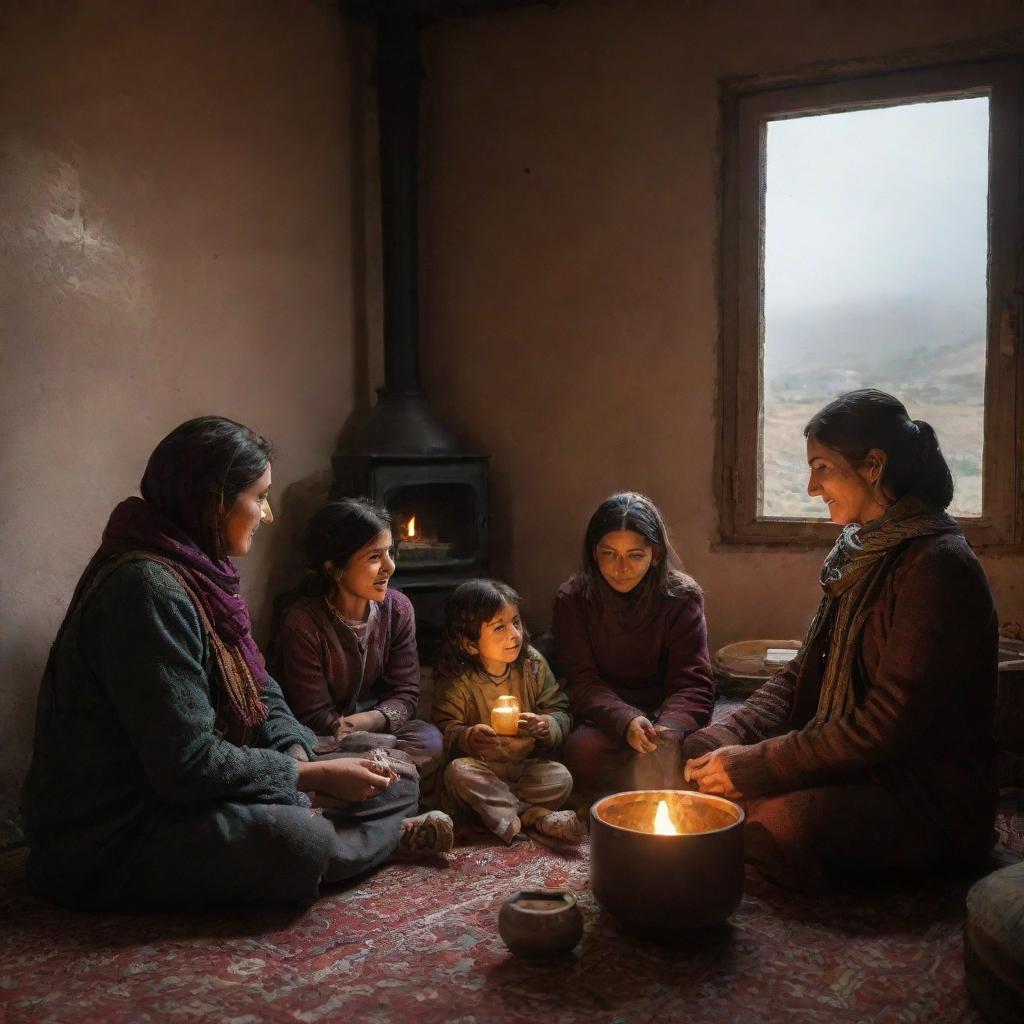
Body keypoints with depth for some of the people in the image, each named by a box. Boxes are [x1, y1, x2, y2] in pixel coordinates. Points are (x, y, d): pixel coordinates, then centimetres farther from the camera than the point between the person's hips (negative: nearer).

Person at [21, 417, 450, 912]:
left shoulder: (199, 573, 5)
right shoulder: (147, 590, -25)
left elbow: (260, 691, 12)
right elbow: (189, 765, -28)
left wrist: (298, 754, -8)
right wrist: (313, 775, -19)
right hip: (114, 837, -9)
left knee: (397, 779, 7)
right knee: (298, 840, -33)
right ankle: (380, 834, -5)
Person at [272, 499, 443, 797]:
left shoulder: (398, 609, -4)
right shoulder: (302, 623, -21)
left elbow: (404, 694, -4)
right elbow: (314, 719, -16)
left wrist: (359, 722, -23)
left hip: (376, 727, 6)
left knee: (431, 739, -26)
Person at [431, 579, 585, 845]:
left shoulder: (533, 666, -1)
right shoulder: (458, 681, -9)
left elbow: (560, 712, 0)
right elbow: (445, 728, -13)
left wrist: (545, 725, -22)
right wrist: (467, 737, -35)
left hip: (527, 767, 2)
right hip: (481, 769, -2)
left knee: (561, 778, -24)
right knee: (458, 771, -33)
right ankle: (534, 816, -34)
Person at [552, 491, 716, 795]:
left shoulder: (682, 596, -7)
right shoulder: (573, 599, -5)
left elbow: (693, 683, -13)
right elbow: (582, 684, -12)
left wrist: (669, 729, -36)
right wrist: (625, 721, -33)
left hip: (664, 714, -1)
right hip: (605, 721, 1)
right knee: (582, 750, -32)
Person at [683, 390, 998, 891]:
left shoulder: (937, 567, -19)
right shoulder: (859, 556, 10)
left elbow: (888, 724, -23)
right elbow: (801, 675, 10)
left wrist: (753, 767, -20)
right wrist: (726, 738, -6)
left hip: (931, 803, -8)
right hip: (856, 770, 8)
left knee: (776, 822, -32)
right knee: (702, 756, -4)